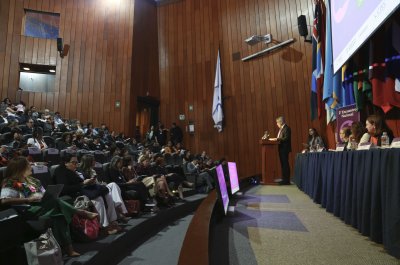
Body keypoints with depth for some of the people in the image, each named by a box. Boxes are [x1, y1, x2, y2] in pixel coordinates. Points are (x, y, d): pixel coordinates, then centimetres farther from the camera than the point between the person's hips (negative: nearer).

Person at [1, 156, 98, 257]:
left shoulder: (32, 180, 25)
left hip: (42, 206, 6)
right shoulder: (10, 183, 2)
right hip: (28, 211, -6)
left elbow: (44, 194, 27)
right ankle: (80, 213, -18)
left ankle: (67, 248, -29)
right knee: (55, 202, -30)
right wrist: (28, 199, -20)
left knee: (59, 215, -25)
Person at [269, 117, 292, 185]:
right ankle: (284, 179, 20)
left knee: (285, 164, -7)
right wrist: (275, 139, 6)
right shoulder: (281, 129, 20)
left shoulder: (286, 128, -11)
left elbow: (286, 138, -21)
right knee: (283, 164, 13)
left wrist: (277, 139, -19)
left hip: (285, 149, -10)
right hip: (281, 149, 10)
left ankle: (286, 180, -2)